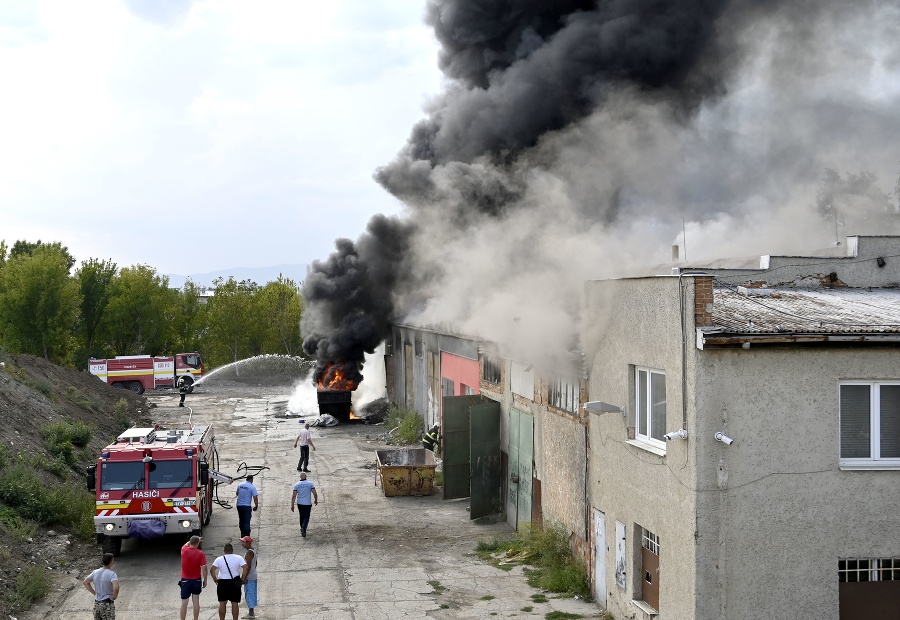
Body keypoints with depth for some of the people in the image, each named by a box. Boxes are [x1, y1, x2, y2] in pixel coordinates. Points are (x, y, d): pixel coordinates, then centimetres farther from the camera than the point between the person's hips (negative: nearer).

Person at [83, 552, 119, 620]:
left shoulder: (95, 572, 3)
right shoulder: (111, 574, -18)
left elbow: (85, 582, 16)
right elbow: (116, 587, -33)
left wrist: (94, 592, 14)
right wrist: (115, 596, -13)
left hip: (96, 604, 6)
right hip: (107, 604, -6)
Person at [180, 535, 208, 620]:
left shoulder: (184, 551, -7)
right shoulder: (201, 554, -11)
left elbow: (186, 544, 19)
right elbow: (204, 568, -12)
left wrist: (194, 540, 30)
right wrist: (205, 580, -2)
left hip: (185, 580, 0)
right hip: (197, 580, 0)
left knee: (184, 603, 2)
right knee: (196, 601, 8)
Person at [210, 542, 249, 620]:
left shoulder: (219, 559, -4)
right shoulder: (238, 558, -4)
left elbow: (212, 570, -12)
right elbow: (246, 567, -13)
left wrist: (215, 579, -2)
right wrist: (243, 579, -6)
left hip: (222, 582, 0)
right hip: (235, 582, 0)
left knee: (222, 603, 8)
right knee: (235, 603, 5)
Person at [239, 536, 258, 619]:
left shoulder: (249, 553, -20)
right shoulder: (253, 550, 10)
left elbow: (248, 566, -23)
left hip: (249, 577, -10)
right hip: (253, 575, 10)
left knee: (249, 594, -4)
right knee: (252, 594, 14)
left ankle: (251, 614, -1)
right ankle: (251, 612, 21)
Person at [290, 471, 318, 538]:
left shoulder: (297, 484, -1)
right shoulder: (310, 484, -6)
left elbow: (294, 496, -4)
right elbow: (315, 494, -8)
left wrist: (292, 505, -1)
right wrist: (316, 500, 10)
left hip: (299, 503, 3)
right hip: (307, 504, -2)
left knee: (302, 516, 20)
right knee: (306, 517, 1)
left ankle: (302, 528, 29)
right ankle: (304, 527, -22)